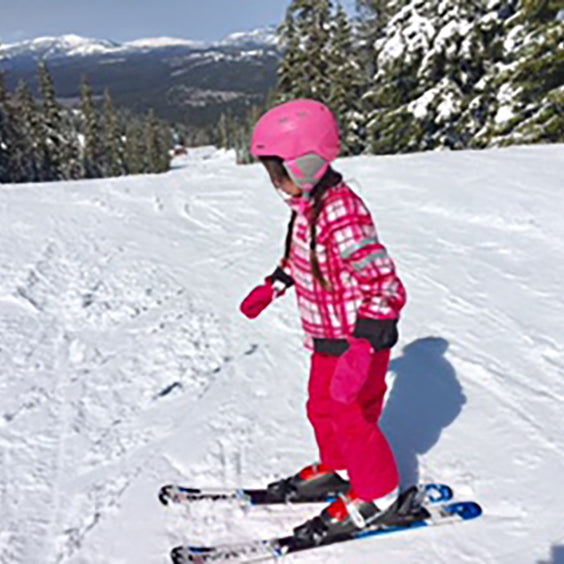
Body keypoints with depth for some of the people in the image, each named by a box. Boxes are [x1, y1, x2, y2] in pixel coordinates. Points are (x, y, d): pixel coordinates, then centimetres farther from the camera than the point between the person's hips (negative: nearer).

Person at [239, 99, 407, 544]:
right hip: (327, 339, 9)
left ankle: (377, 494, 29)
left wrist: (361, 350, -39)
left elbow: (386, 289, -32)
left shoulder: (343, 216, -31)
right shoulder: (309, 205, 0)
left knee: (351, 420, 7)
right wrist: (272, 287, 22)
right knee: (322, 408, 23)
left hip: (357, 341, -9)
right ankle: (335, 469, 47)